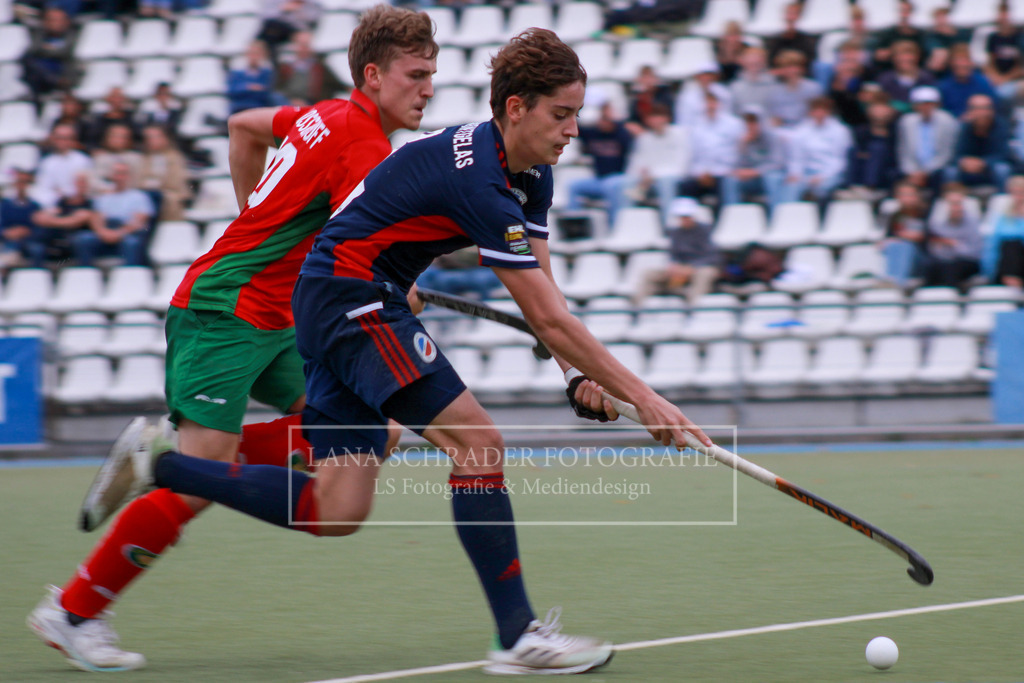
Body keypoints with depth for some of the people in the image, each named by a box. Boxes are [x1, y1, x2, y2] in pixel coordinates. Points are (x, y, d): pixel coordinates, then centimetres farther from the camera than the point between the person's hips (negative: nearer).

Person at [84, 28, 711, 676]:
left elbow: (543, 295, 8)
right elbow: (548, 317, -25)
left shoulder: (531, 171, 5)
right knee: (477, 439, -17)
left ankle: (159, 464, 12)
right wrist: (642, 396, -22)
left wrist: (581, 377, -8)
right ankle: (518, 637, -15)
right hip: (351, 297, -10)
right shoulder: (478, 180, -25)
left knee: (335, 512, 5)